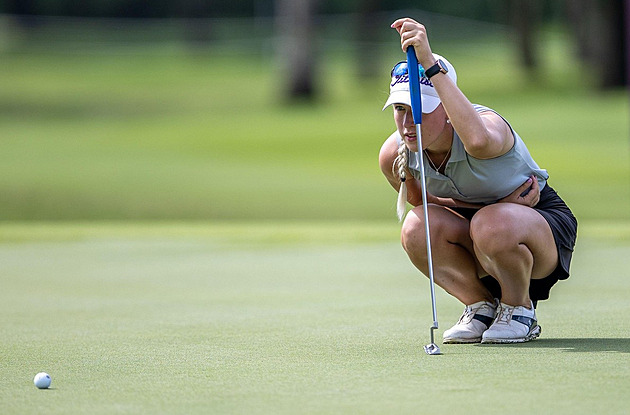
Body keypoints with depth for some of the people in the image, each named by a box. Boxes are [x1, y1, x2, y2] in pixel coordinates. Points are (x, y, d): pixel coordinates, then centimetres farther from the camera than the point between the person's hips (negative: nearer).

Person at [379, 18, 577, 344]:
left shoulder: (490, 123, -33)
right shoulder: (395, 155, -16)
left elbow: (478, 141, -60)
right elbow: (420, 203, 0)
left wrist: (430, 64, -62)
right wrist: (500, 203, -16)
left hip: (545, 222, -5)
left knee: (492, 225, -40)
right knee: (416, 227, -28)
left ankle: (520, 308, -6)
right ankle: (481, 306, 0)